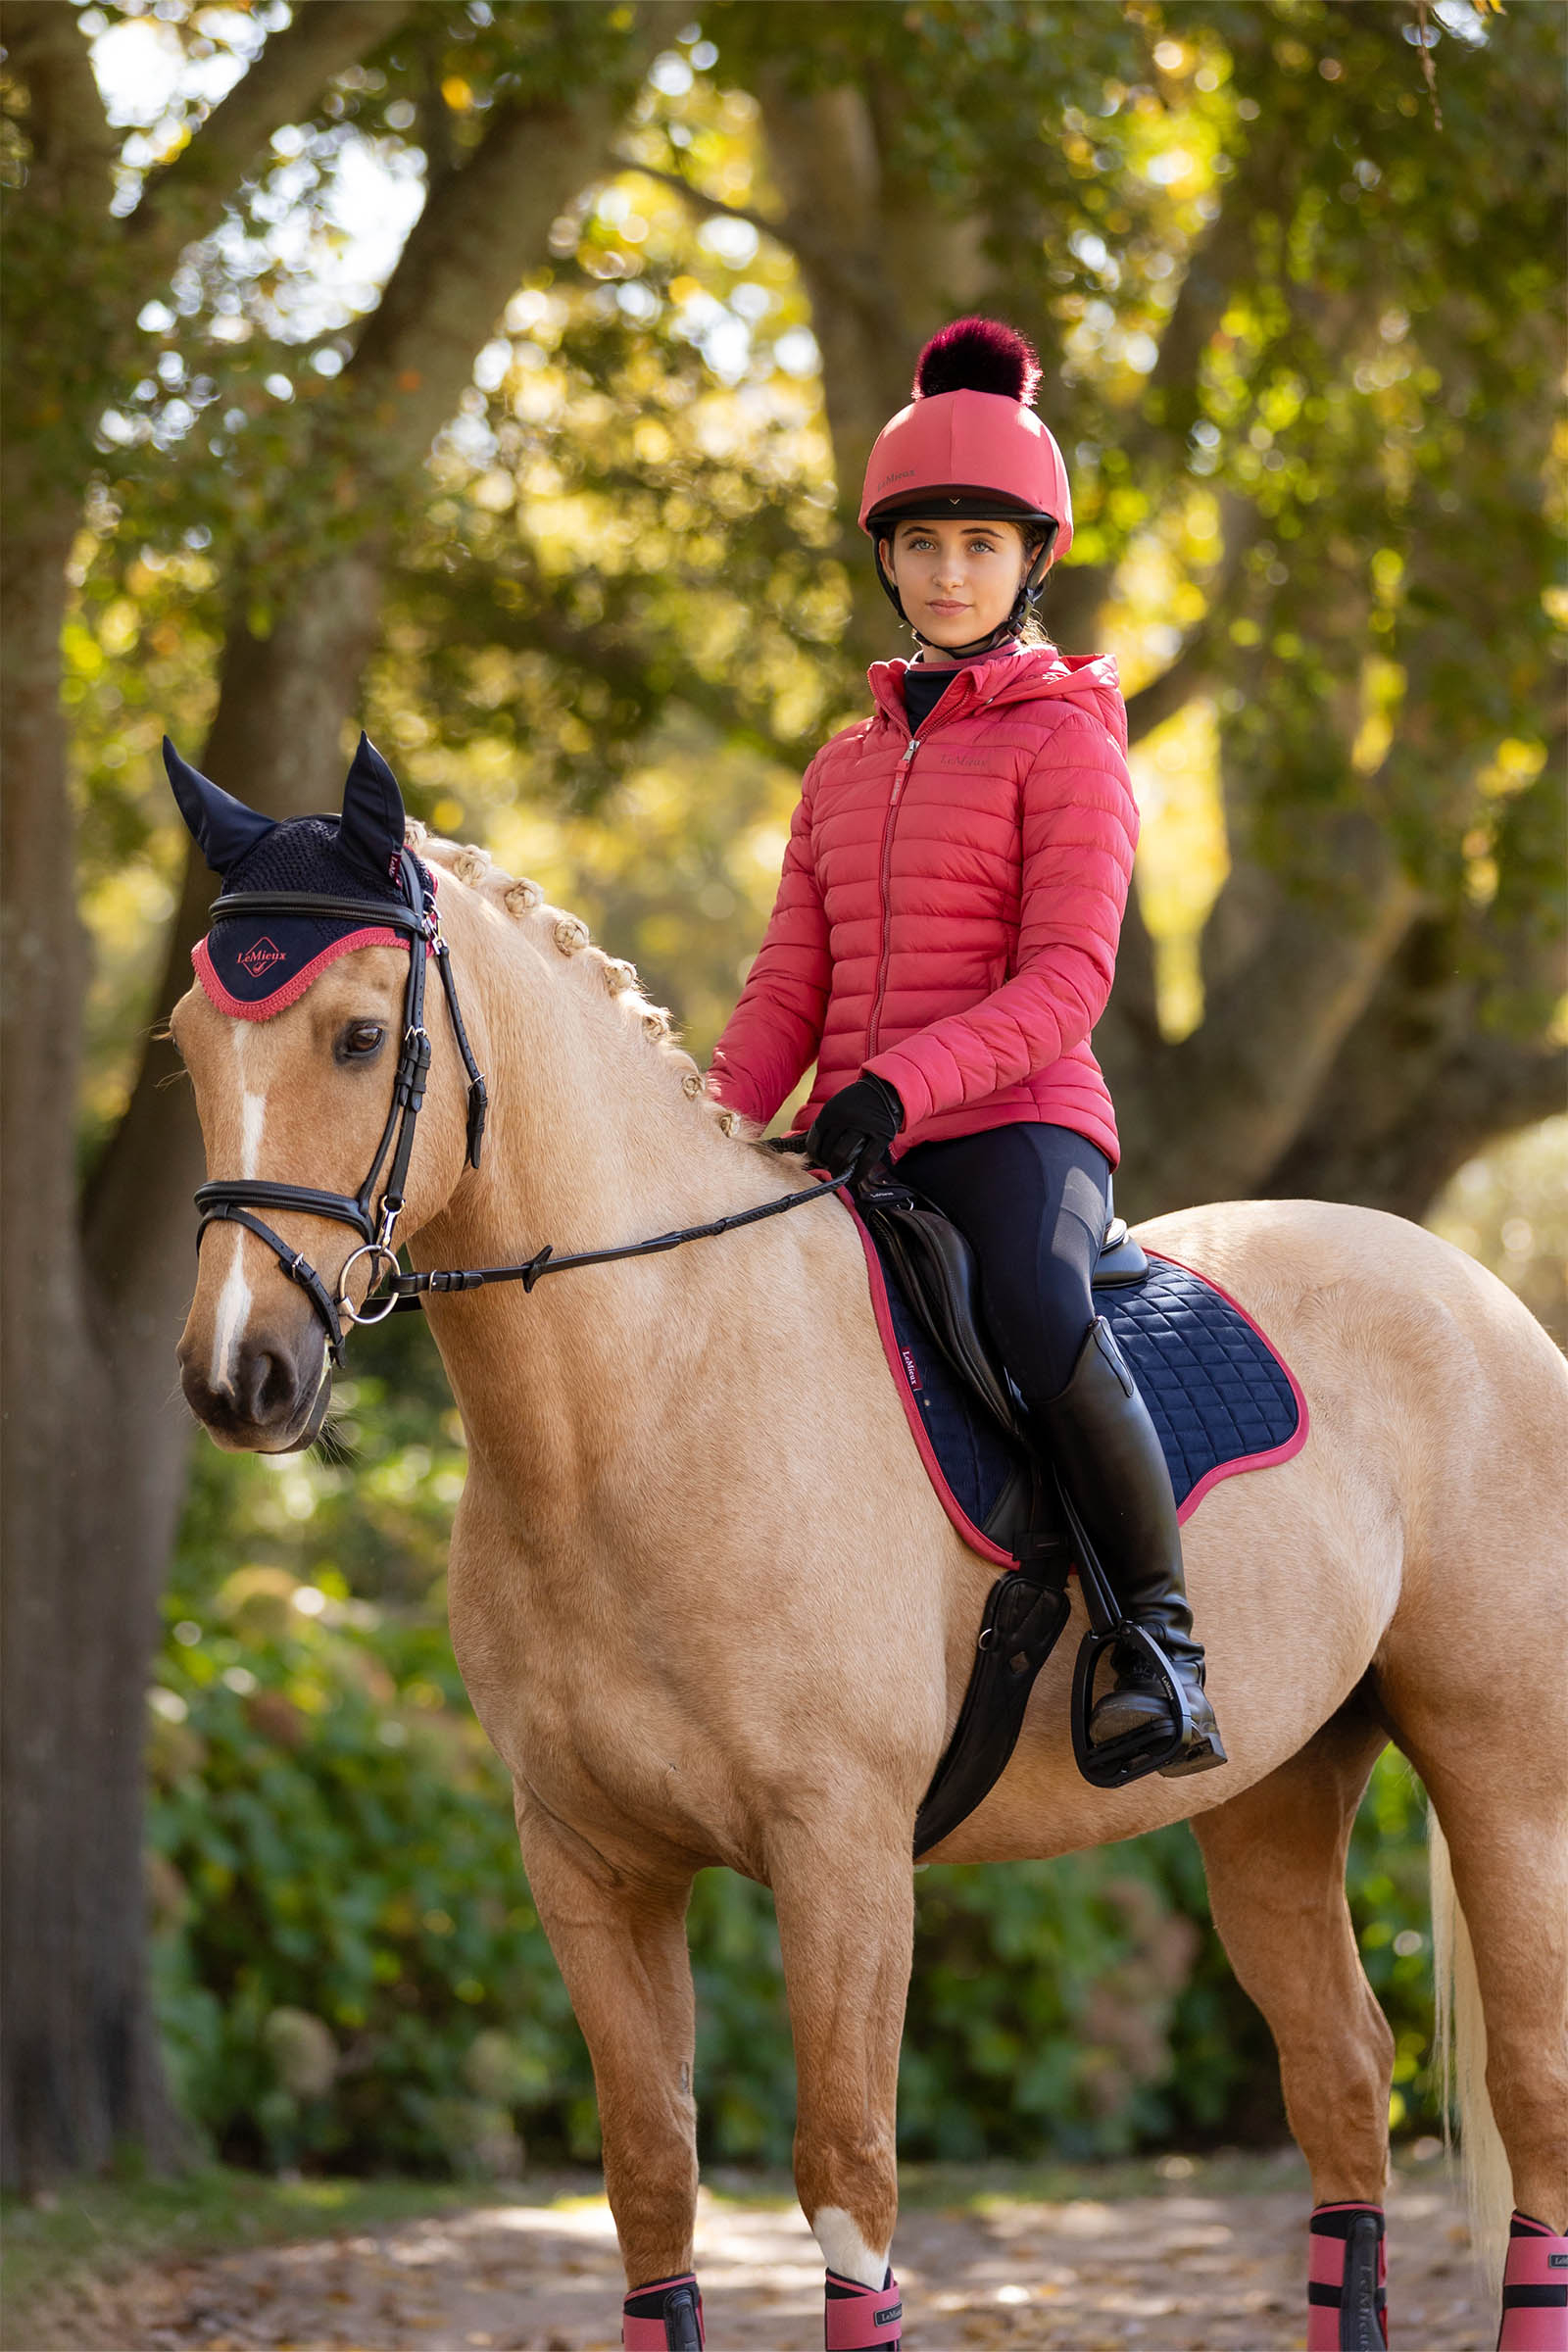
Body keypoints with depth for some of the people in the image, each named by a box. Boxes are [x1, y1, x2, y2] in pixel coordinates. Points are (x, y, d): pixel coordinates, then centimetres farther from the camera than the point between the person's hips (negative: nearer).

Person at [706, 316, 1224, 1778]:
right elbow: (786, 996, 15)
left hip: (1017, 1125, -6)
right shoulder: (846, 771, 20)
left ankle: (1162, 1635, -23)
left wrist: (904, 1082, -25)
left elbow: (1063, 983, -11)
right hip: (856, 1151, 6)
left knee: (1041, 1324, -37)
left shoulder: (1067, 742, 1)